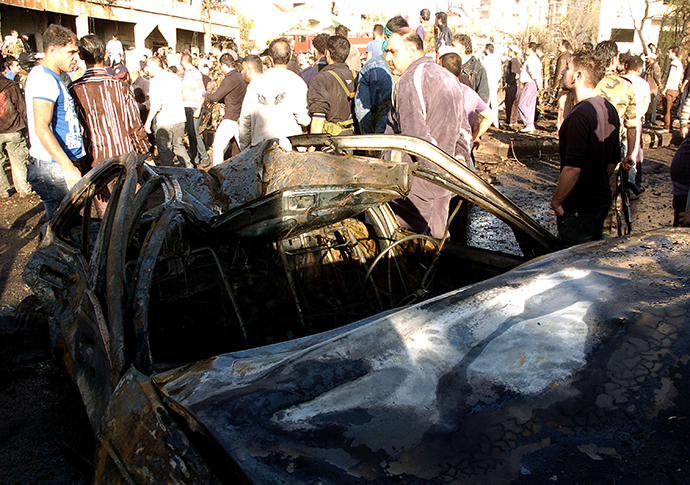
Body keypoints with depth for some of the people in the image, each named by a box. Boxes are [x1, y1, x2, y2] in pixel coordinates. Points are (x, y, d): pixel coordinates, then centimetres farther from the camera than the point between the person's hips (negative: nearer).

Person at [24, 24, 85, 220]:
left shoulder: (51, 78, 18)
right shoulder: (44, 79, -15)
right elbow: (41, 128, -25)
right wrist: (68, 167, -30)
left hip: (62, 166, 10)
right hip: (54, 169, -10)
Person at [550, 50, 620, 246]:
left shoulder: (580, 115, -23)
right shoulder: (609, 109, 7)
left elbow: (573, 167, -26)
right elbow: (613, 160, 14)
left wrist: (556, 201, -15)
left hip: (578, 207, -9)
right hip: (602, 200, 9)